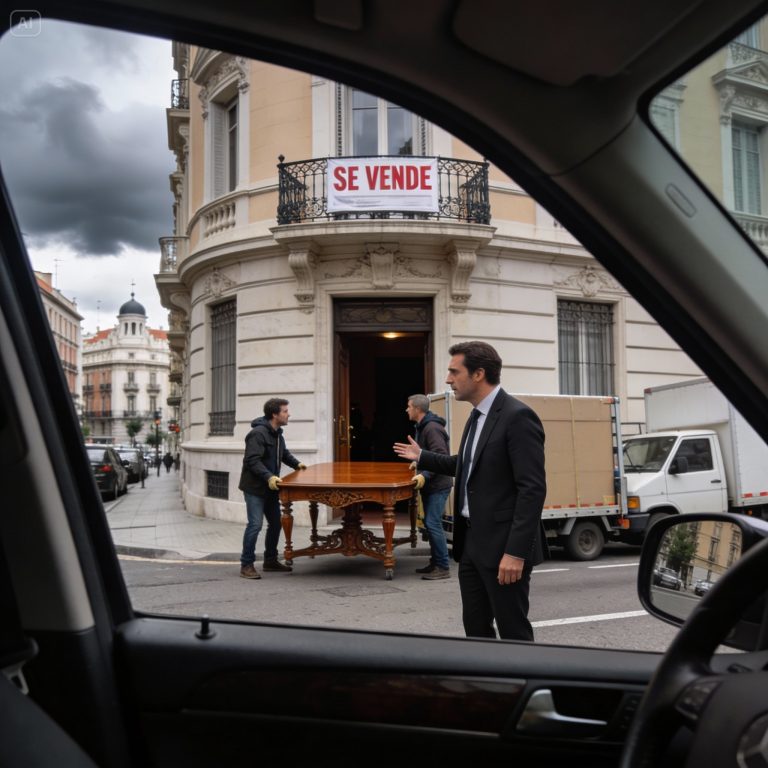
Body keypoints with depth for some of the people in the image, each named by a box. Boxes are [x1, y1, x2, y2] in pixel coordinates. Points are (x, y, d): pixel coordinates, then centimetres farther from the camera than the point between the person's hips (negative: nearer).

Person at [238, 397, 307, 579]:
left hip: (270, 488, 9)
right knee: (255, 525, -11)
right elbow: (252, 460, -27)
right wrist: (269, 477, -35)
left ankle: (270, 560, 27)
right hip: (254, 488, -9)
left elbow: (284, 453, 27)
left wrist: (296, 464, 13)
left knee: (275, 523, 13)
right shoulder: (258, 433, -20)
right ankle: (246, 565, 1)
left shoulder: (277, 433, 10)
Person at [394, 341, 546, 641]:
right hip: (471, 540, 9)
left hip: (502, 545, -9)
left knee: (513, 632, 2)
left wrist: (516, 551, -25)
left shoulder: (517, 416, -17)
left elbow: (532, 488, -22)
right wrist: (422, 457, 30)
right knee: (475, 626, 16)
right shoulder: (478, 415, 12)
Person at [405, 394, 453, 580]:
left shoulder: (432, 428, -19)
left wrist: (425, 475, -30)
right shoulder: (422, 427, 13)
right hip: (429, 484, 10)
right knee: (430, 523, 14)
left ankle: (443, 567, -3)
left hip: (438, 485, -10)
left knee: (433, 524, -10)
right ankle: (435, 562, 23)